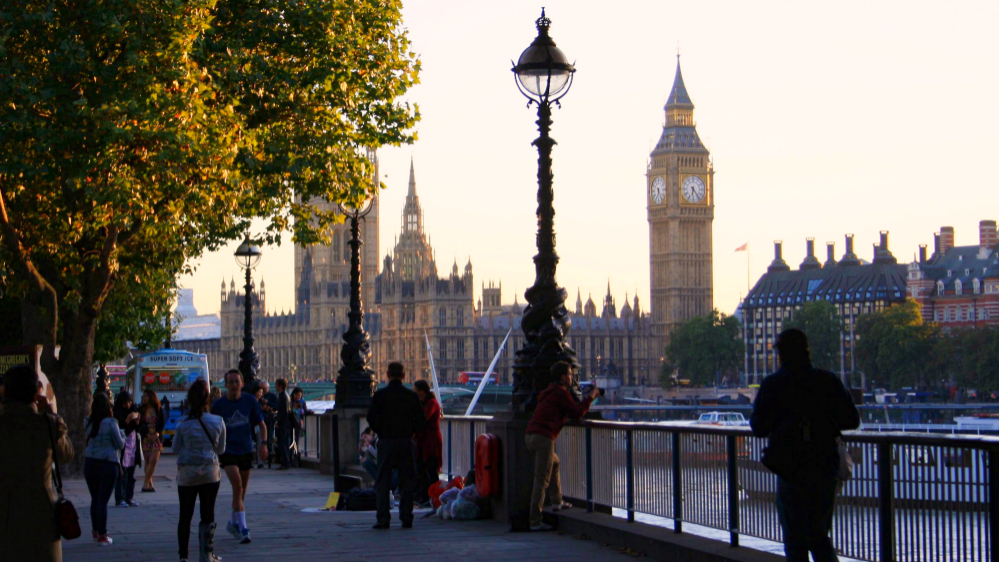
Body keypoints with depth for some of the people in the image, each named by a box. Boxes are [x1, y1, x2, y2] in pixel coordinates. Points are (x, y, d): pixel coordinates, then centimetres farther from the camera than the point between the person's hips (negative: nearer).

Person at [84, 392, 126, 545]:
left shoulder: (89, 423, 3)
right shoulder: (110, 423, -12)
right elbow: (120, 444, -7)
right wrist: (121, 433, 12)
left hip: (89, 463, 5)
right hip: (107, 464, -5)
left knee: (95, 499, 16)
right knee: (103, 501, -1)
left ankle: (96, 531, 27)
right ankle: (102, 536, 2)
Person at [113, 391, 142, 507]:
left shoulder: (133, 410, 10)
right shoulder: (117, 413, -7)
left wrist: (137, 421, -6)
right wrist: (127, 421, -21)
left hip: (133, 445, 6)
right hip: (122, 447, -6)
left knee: (131, 475, 8)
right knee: (122, 475, -7)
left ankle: (129, 498, 14)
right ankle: (120, 499, -3)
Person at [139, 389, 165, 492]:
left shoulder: (158, 409, 4)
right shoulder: (141, 410, 6)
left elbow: (162, 423, 2)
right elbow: (139, 425, 1)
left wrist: (157, 433, -12)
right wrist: (147, 434, -15)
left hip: (156, 438, -1)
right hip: (145, 438, 1)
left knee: (153, 460, -13)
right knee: (147, 461, 1)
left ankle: (145, 483, -12)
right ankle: (149, 484, 6)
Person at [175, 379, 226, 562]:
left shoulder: (183, 424, -8)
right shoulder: (218, 422, -5)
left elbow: (176, 449, 0)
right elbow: (221, 449, 5)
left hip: (187, 474, 0)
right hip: (210, 472, 0)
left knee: (185, 516, 8)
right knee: (208, 515, 7)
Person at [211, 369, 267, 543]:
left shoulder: (250, 401, 0)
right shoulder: (218, 405, -5)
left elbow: (261, 424, 6)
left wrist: (263, 444, -8)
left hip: (246, 451, 3)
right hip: (227, 451, -3)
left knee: (241, 490, 13)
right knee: (237, 487, -18)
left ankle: (233, 523, 35)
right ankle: (243, 529, -20)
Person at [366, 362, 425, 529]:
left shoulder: (379, 395, -3)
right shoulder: (412, 396, -1)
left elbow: (371, 418, -4)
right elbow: (420, 420, -1)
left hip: (386, 442, -1)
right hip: (406, 442, 1)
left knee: (382, 483, 3)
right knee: (406, 482, 7)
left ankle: (383, 519, -3)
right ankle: (406, 518, 5)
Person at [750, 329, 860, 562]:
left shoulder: (771, 385, -6)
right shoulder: (828, 381, 0)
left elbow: (759, 428, -3)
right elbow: (852, 420, 1)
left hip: (792, 470, -3)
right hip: (826, 468, 3)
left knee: (796, 539, 5)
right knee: (820, 535, 14)